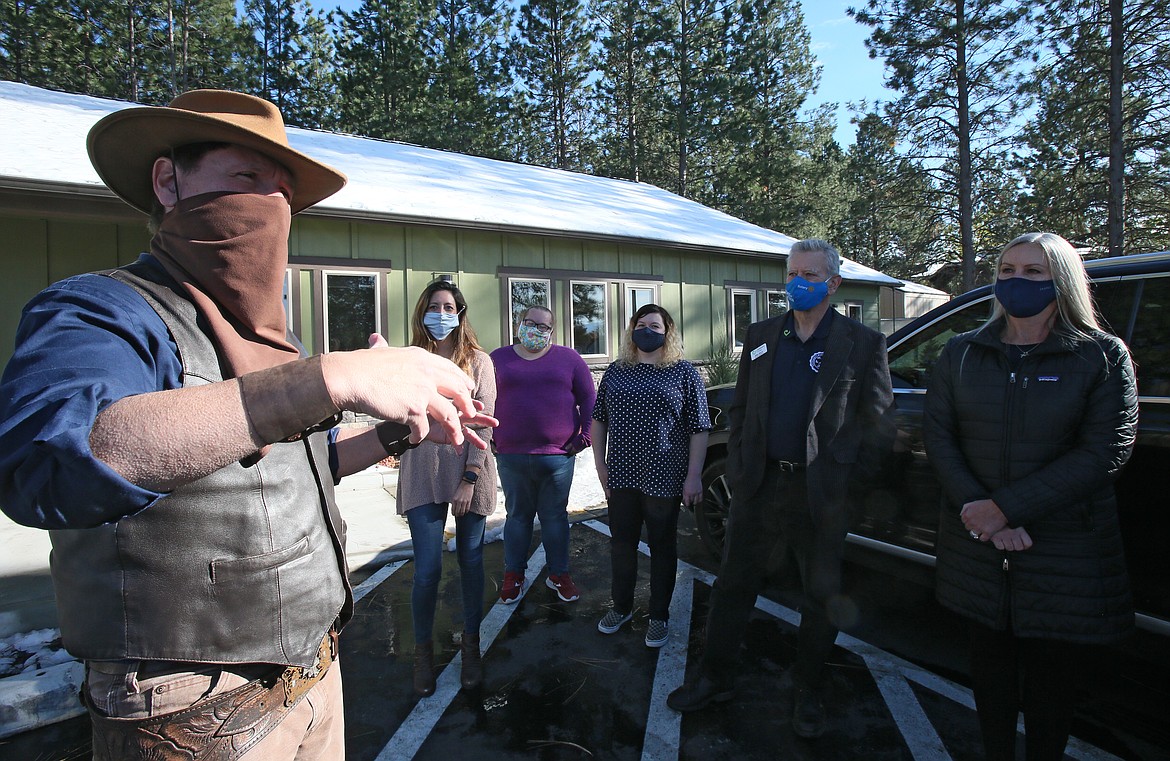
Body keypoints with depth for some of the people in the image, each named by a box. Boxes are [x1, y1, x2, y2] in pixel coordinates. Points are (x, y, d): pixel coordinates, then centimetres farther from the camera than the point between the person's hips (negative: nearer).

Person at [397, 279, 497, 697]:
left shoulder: (478, 361, 2)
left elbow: (483, 424, -4)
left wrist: (469, 478, -11)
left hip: (469, 473, 0)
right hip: (423, 476, 1)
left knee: (471, 561, 10)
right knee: (427, 571, -1)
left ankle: (471, 644, 29)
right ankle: (423, 651, 22)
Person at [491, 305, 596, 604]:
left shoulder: (568, 358, 5)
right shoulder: (498, 358, 7)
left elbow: (589, 399, 6)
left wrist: (584, 437, 0)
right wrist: (488, 440, 2)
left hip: (558, 456, 0)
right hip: (511, 457, 1)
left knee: (555, 516, 11)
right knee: (517, 515, 12)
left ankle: (558, 574, 26)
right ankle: (514, 575, 27)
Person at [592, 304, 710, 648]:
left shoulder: (683, 372, -3)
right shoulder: (615, 372, 7)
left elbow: (699, 428, -5)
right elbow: (598, 420, 11)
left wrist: (694, 476, -9)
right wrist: (600, 464, 6)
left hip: (664, 478, -3)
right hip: (621, 476, 4)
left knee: (662, 546, 11)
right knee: (621, 544, 14)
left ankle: (659, 615, 27)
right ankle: (621, 607, 34)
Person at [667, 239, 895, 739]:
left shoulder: (863, 344, -1)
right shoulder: (761, 336, 8)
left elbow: (879, 424, -1)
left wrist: (849, 477, -6)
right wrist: (737, 468, 5)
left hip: (822, 492, -2)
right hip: (759, 485, 3)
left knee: (821, 597, 13)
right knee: (733, 586, 11)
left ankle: (807, 693, 34)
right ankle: (714, 679, 28)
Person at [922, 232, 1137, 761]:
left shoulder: (1103, 355, -3)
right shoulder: (961, 353, 4)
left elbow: (1106, 451, -11)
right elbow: (937, 435, 1)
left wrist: (1006, 506, -18)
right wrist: (977, 508, -13)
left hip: (1066, 554, -2)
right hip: (976, 547, 2)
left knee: (1054, 677, 11)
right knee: (990, 668, 15)